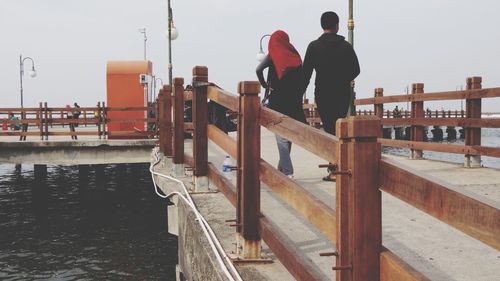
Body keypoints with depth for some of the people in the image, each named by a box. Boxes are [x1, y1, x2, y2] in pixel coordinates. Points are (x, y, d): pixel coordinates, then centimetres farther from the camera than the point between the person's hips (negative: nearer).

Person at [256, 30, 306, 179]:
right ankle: (282, 168, 24)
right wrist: (298, 98, 8)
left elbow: (259, 69, -18)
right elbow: (301, 80, 4)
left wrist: (265, 86, -4)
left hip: (277, 101, -3)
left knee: (281, 137, -1)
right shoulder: (295, 55, 5)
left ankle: (287, 171, -9)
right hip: (294, 101, 4)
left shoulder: (273, 56, -4)